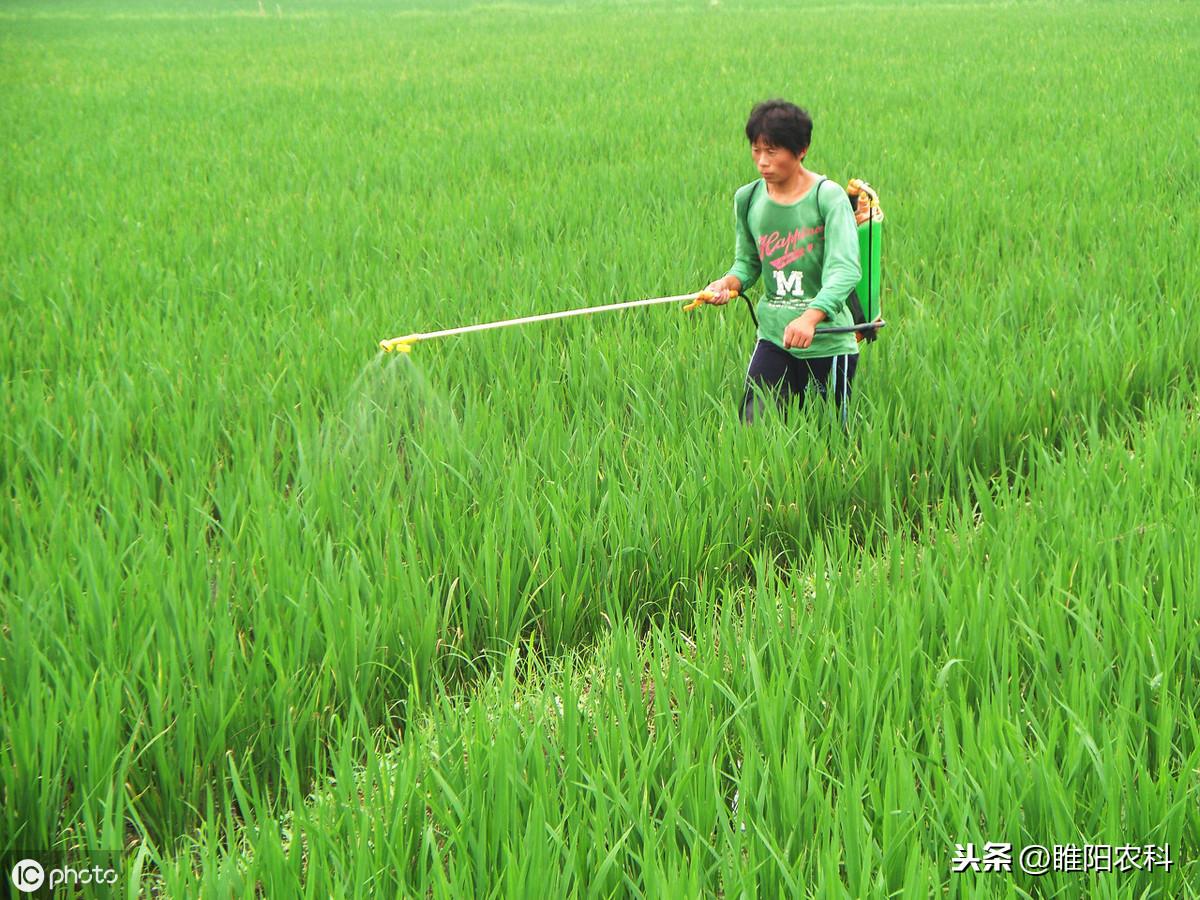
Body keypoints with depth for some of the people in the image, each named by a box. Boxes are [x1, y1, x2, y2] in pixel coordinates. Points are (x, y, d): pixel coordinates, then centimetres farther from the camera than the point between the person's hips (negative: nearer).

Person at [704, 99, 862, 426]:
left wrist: (810, 317, -37)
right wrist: (729, 282, -8)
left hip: (828, 341, -3)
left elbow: (845, 268, -21)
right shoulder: (747, 199, 4)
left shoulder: (828, 196, -11)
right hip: (773, 338, 4)